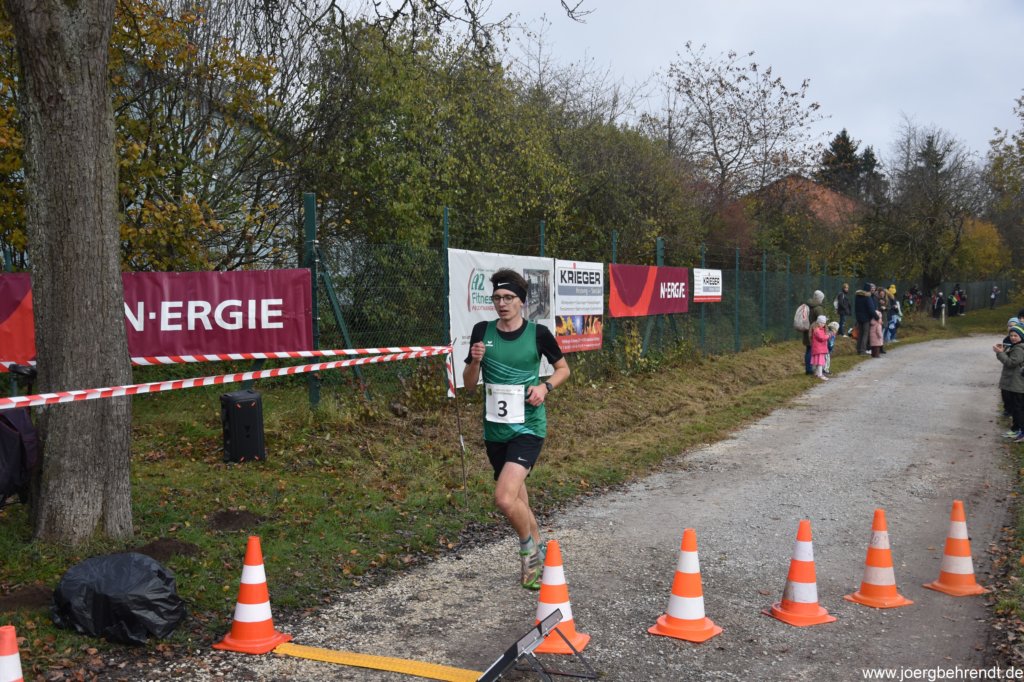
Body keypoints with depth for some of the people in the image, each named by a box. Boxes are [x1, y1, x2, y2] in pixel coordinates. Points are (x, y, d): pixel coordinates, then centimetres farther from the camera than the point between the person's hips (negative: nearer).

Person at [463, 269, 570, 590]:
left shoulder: (538, 333, -6)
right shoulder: (482, 332, 1)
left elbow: (563, 368, 9)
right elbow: (469, 384, 6)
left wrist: (545, 386, -10)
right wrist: (475, 361, -14)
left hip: (528, 427, -4)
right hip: (494, 429, 4)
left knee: (505, 497, -20)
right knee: (516, 498, 15)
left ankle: (530, 550, 8)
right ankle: (536, 555, 38)